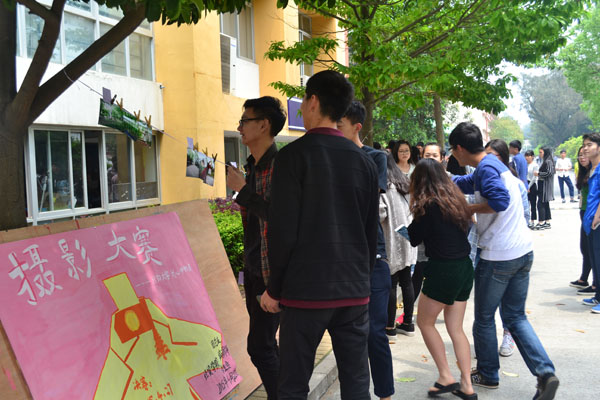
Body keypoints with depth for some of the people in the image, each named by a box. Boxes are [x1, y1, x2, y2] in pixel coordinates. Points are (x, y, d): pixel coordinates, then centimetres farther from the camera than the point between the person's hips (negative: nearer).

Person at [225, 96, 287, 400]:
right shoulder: (253, 166, 11)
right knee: (267, 345, 15)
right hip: (253, 269, 9)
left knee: (259, 346, -6)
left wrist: (243, 190, -18)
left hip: (271, 272, -9)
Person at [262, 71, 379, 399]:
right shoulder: (363, 160, 7)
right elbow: (371, 230, 12)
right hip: (355, 291, 5)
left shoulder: (294, 154, -8)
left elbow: (283, 230, -12)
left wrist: (274, 288, -2)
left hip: (306, 290, -5)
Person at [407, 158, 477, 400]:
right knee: (456, 328, 13)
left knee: (424, 322, 9)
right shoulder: (456, 199, 8)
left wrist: (414, 221, 9)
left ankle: (446, 378, 7)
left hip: (443, 269, -7)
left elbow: (414, 239, -5)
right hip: (465, 266, 8)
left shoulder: (428, 205, -13)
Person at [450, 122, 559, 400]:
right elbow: (463, 183, 29)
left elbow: (500, 200, -31)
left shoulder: (486, 167, -15)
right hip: (523, 252, 9)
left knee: (484, 318, 10)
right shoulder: (493, 164, 14)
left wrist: (469, 209, -17)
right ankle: (545, 373, 2)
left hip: (498, 257, -9)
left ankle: (487, 375, 25)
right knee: (516, 316, 14)